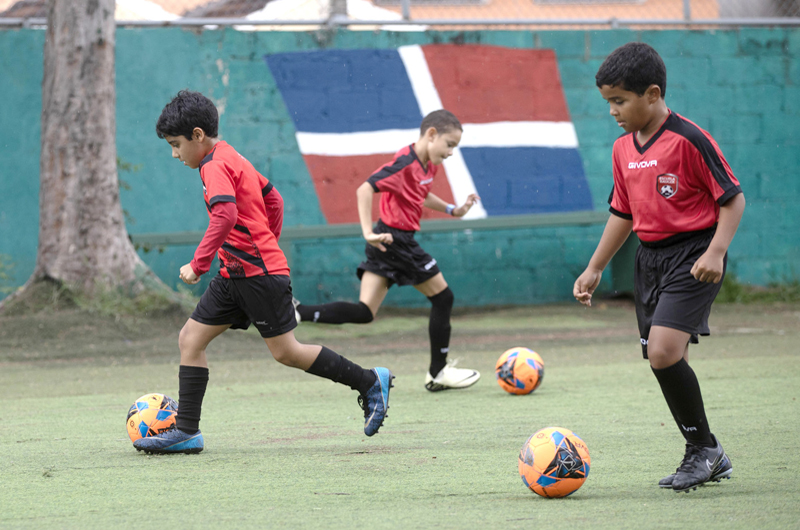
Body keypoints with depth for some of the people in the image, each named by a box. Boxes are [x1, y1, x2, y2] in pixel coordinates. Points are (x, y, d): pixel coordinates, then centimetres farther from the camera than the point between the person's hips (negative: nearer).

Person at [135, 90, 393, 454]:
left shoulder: (215, 167, -15)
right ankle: (186, 431, 2)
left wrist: (198, 264, -27)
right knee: (190, 339, 4)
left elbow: (225, 216, -30)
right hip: (236, 275, 10)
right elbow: (273, 200, 24)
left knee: (286, 353, -5)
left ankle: (369, 382, 7)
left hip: (259, 274, -10)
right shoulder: (232, 159, 16)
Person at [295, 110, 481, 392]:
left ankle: (298, 312, -12)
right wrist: (368, 231, -29)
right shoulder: (405, 163, -17)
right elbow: (365, 190, -24)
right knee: (442, 297, 4)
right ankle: (438, 372, 14)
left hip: (386, 243, 10)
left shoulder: (427, 165, 13)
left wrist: (452, 210, 24)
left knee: (364, 312, 2)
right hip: (396, 239, -10)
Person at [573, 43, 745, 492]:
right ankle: (710, 460, 19)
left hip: (693, 255, -8)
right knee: (664, 362, 6)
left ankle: (704, 448, -4)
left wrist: (716, 252, -20)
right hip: (650, 257, 8)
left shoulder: (689, 140, -14)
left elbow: (732, 198, -10)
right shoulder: (624, 150, 10)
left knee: (664, 351, -21)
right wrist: (595, 269, 19)